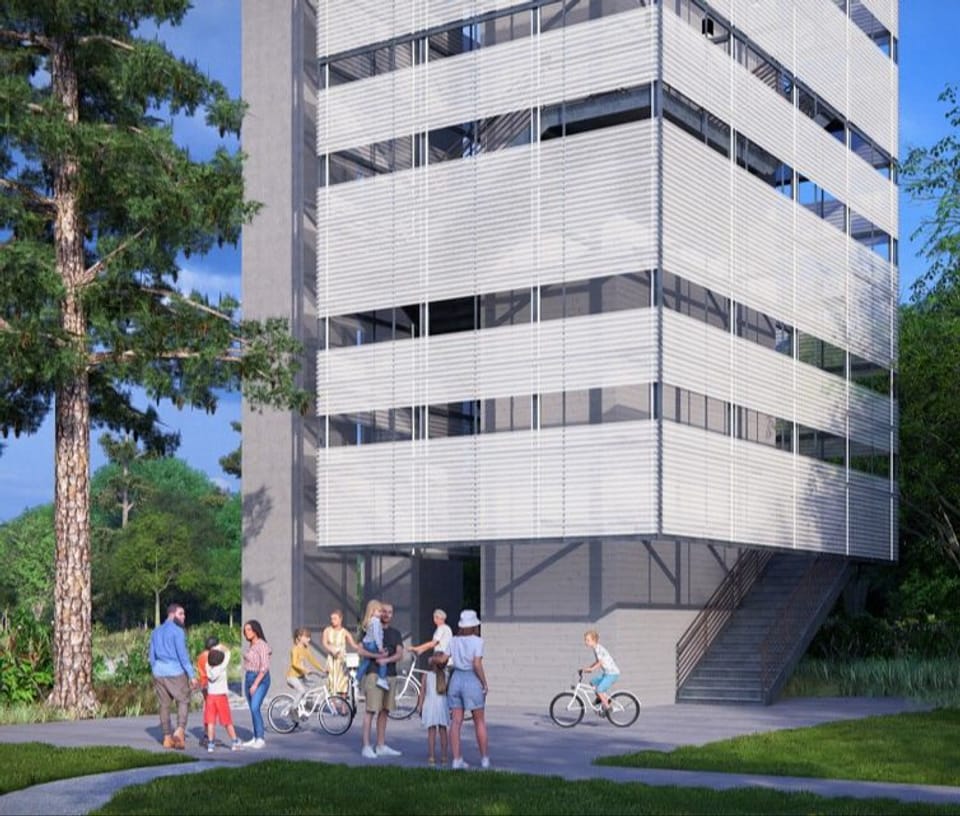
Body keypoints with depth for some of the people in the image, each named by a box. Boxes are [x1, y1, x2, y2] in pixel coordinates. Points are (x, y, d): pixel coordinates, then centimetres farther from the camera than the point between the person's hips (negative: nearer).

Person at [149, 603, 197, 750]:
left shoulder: (156, 632, 14)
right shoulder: (177, 631, -9)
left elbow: (152, 656, 16)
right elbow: (182, 654, -15)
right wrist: (191, 675, -13)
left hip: (159, 672, 6)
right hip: (175, 672, -6)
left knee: (164, 705, 9)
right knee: (183, 701, 3)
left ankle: (167, 737, 10)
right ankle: (180, 730, -15)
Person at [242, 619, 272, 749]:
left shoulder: (262, 645, -13)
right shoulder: (251, 646, 12)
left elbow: (265, 667, -18)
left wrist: (255, 684, -21)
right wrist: (249, 683, 13)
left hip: (260, 680, -9)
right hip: (249, 678, 9)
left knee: (255, 708, -18)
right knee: (253, 709, 8)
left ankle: (260, 739, -14)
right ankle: (255, 738, 12)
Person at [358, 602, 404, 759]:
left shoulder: (395, 633, 15)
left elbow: (400, 654, 3)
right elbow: (360, 651, -8)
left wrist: (387, 659, -15)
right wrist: (376, 655, -21)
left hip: (390, 674, 5)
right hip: (374, 673, -5)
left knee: (384, 711, 9)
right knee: (370, 710, -7)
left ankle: (381, 746, 15)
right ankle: (366, 746, -6)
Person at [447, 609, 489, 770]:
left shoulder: (454, 641, 4)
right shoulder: (477, 641, -9)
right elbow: (477, 665, -16)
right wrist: (485, 684, -7)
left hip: (456, 679, 4)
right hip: (472, 681, -4)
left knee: (456, 722, 4)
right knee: (480, 721, 9)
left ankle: (456, 760, 2)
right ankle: (484, 758, 14)